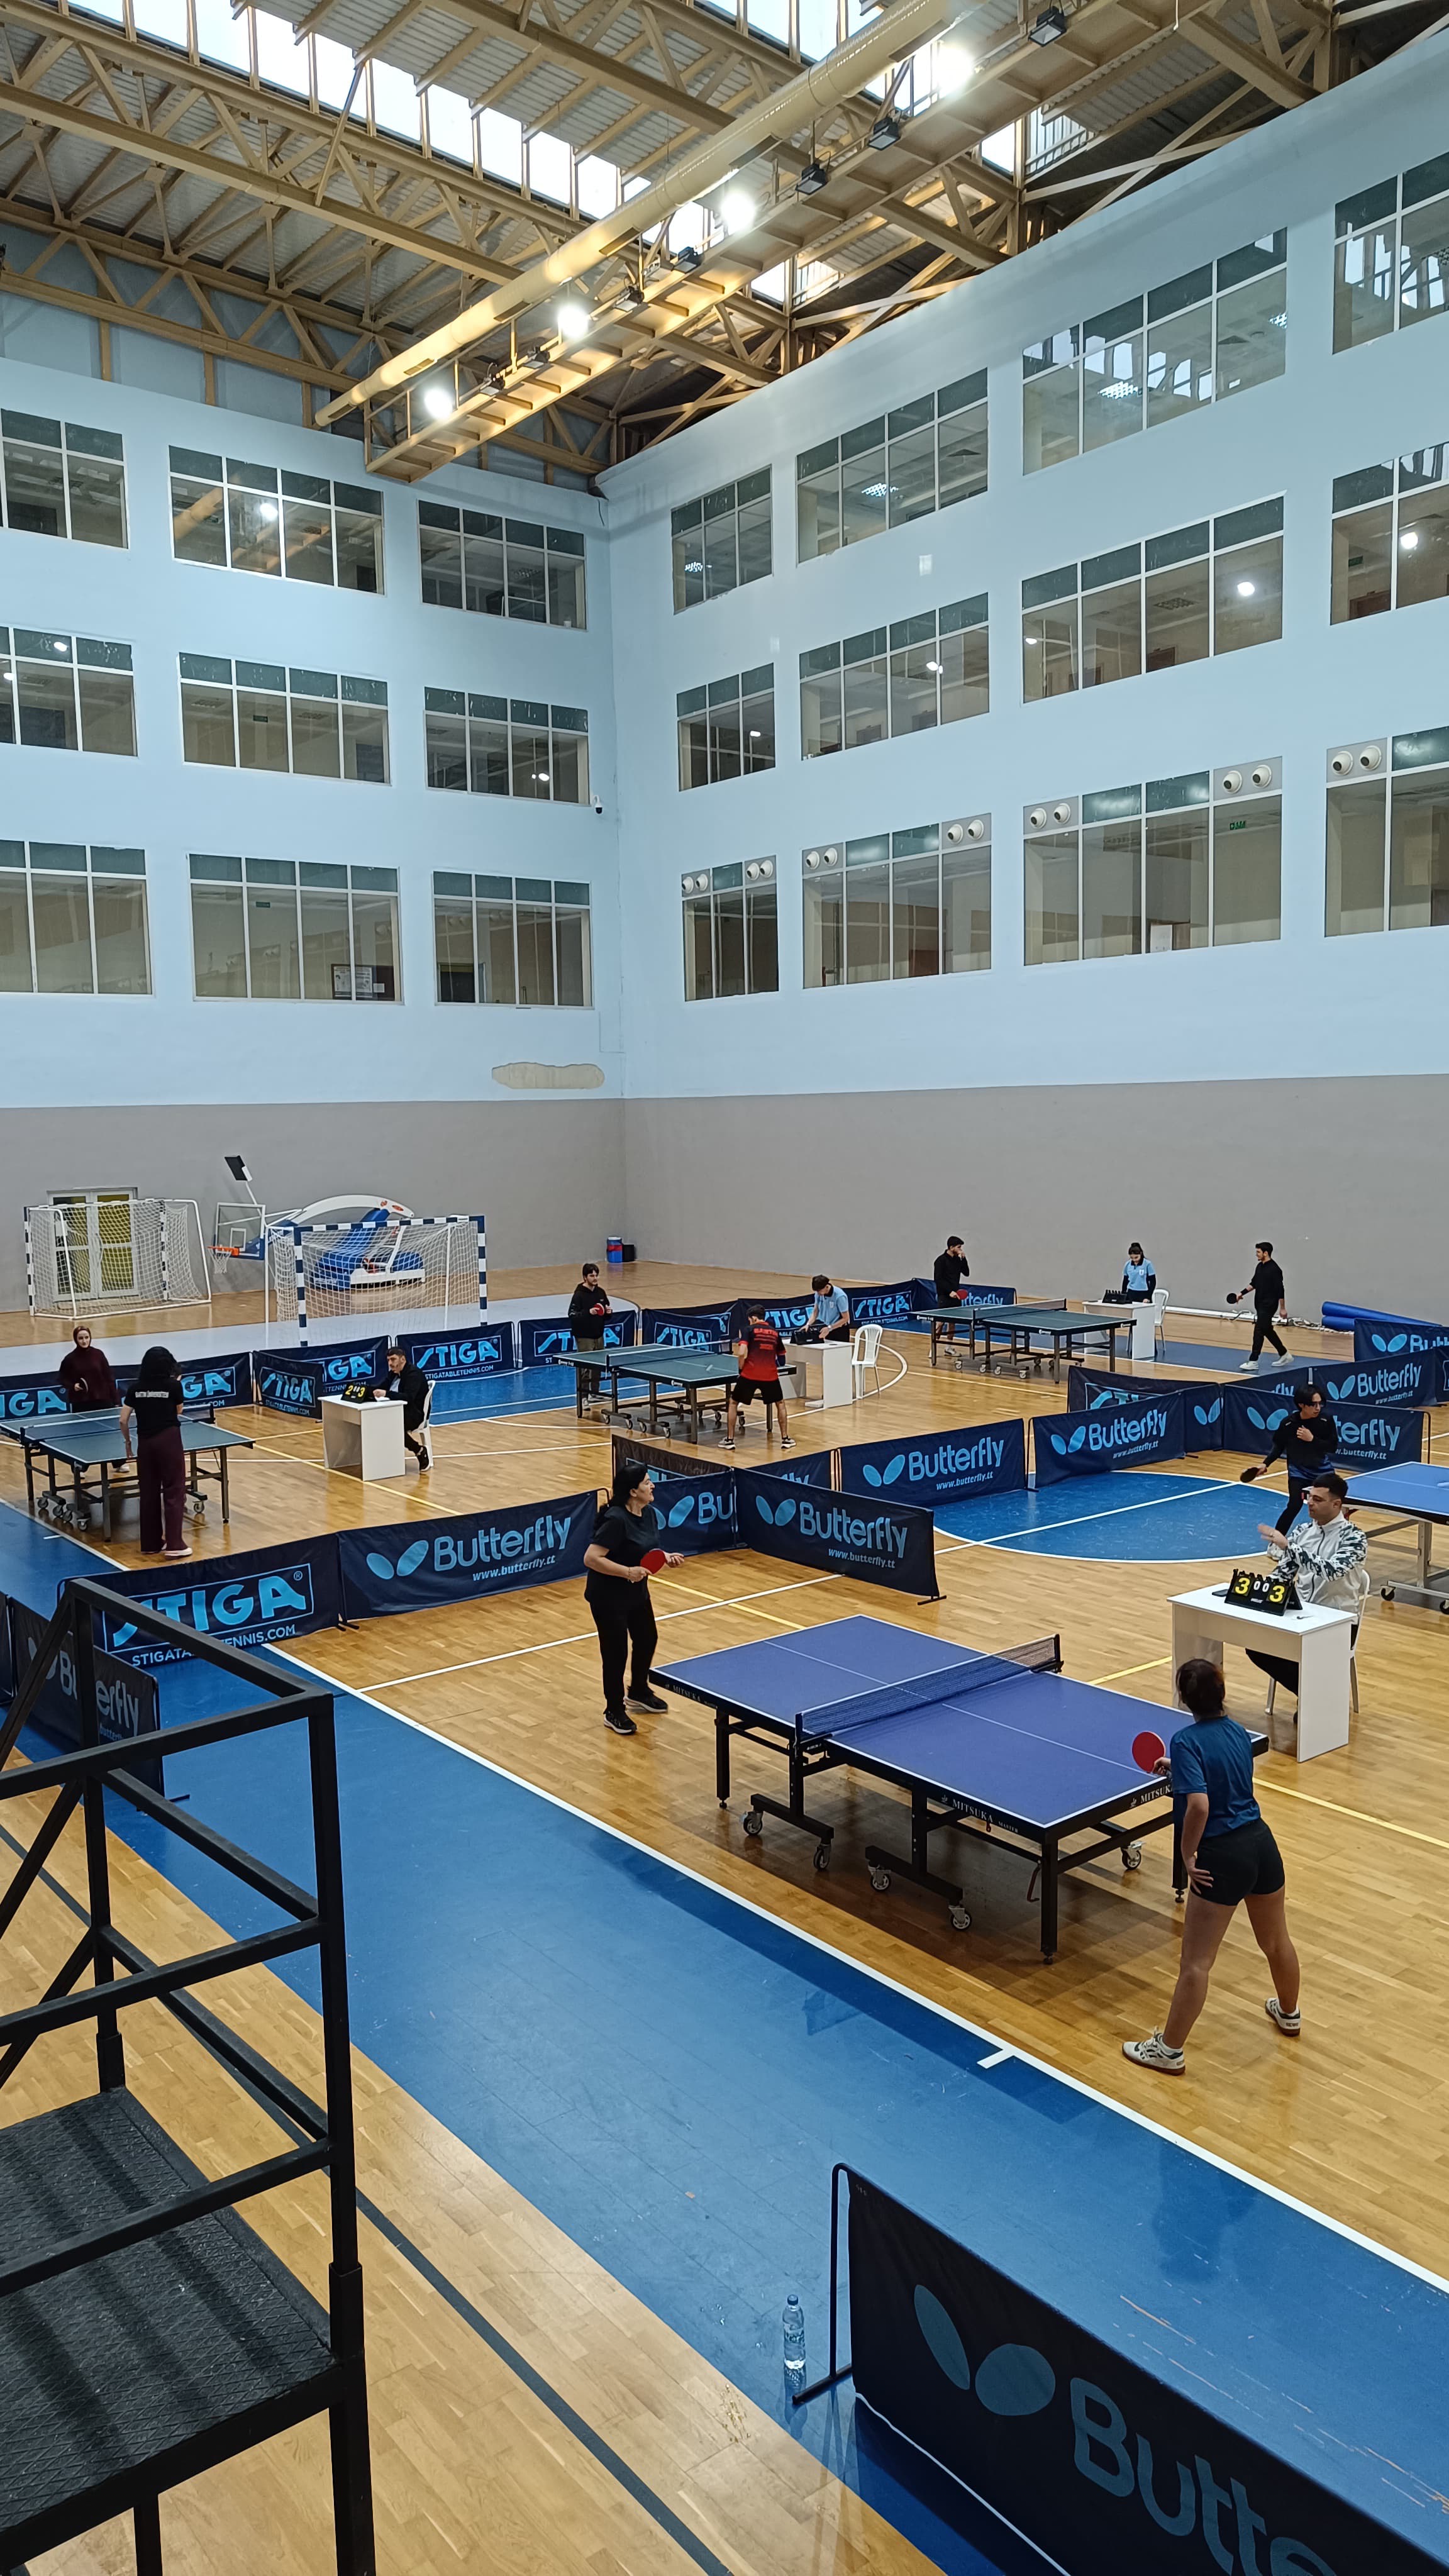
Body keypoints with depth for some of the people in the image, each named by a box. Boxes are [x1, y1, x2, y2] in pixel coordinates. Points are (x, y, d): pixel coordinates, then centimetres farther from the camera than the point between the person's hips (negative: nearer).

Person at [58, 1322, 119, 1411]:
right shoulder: (70, 1358, 1)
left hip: (102, 1401, 1)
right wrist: (73, 1386, -10)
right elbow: (63, 1379, 12)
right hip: (80, 1404, -1)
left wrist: (116, 1400, 0)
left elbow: (108, 1377, 5)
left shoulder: (98, 1354, 4)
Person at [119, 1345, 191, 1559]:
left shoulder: (137, 1388, 3)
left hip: (145, 1443, 4)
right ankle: (174, 1544, -5)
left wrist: (128, 1442, 17)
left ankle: (150, 1544, 18)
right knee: (174, 1492, 0)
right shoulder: (173, 1385, -5)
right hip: (169, 1441, -4)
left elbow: (123, 1420, 3)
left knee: (149, 1493, 11)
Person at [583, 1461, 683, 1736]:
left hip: (637, 1592, 9)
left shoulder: (649, 1514, -2)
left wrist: (666, 1558, -6)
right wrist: (627, 1572, -31)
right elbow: (591, 1558, -29)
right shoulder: (616, 1520, -28)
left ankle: (639, 1693, 45)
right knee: (616, 1652, 2)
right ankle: (614, 1712, 21)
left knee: (647, 1640, 20)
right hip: (608, 1597, -9)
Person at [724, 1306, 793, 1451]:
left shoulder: (750, 1330, 2)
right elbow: (780, 1355, 20)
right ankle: (785, 1439, 20)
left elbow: (742, 1352, -11)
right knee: (780, 1404, 25)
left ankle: (729, 1440, 12)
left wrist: (741, 1369, 3)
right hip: (770, 1375, 3)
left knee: (732, 1403, 16)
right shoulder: (775, 1332, 15)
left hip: (750, 1374, -3)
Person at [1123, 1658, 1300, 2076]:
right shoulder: (1239, 1733, 3)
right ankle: (1289, 2014, 53)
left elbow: (1199, 1805, -29)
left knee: (1196, 1962, 3)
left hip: (1222, 1856, -7)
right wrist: (1178, 1768, 24)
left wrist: (1188, 1855, -16)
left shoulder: (1187, 1740, -19)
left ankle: (1170, 2050, 13)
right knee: (1276, 1942, 29)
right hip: (1261, 1842, 7)